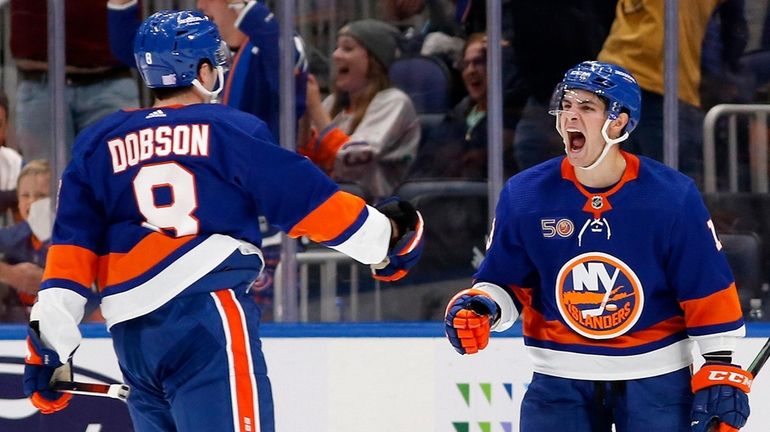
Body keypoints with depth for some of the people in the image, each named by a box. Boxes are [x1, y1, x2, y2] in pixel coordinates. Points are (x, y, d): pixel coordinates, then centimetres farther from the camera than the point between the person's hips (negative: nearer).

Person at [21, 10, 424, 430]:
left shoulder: (99, 144, 16)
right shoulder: (232, 130, 3)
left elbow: (72, 246, 10)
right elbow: (307, 199, 4)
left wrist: (49, 341, 9)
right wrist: (387, 237, 18)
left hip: (130, 333, 6)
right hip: (208, 313, -6)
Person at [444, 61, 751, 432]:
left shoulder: (672, 196, -10)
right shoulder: (524, 195, -6)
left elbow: (708, 290, -4)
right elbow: (505, 283, 5)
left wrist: (721, 367, -7)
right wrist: (479, 307, -15)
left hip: (655, 380, -1)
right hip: (560, 381, 1)